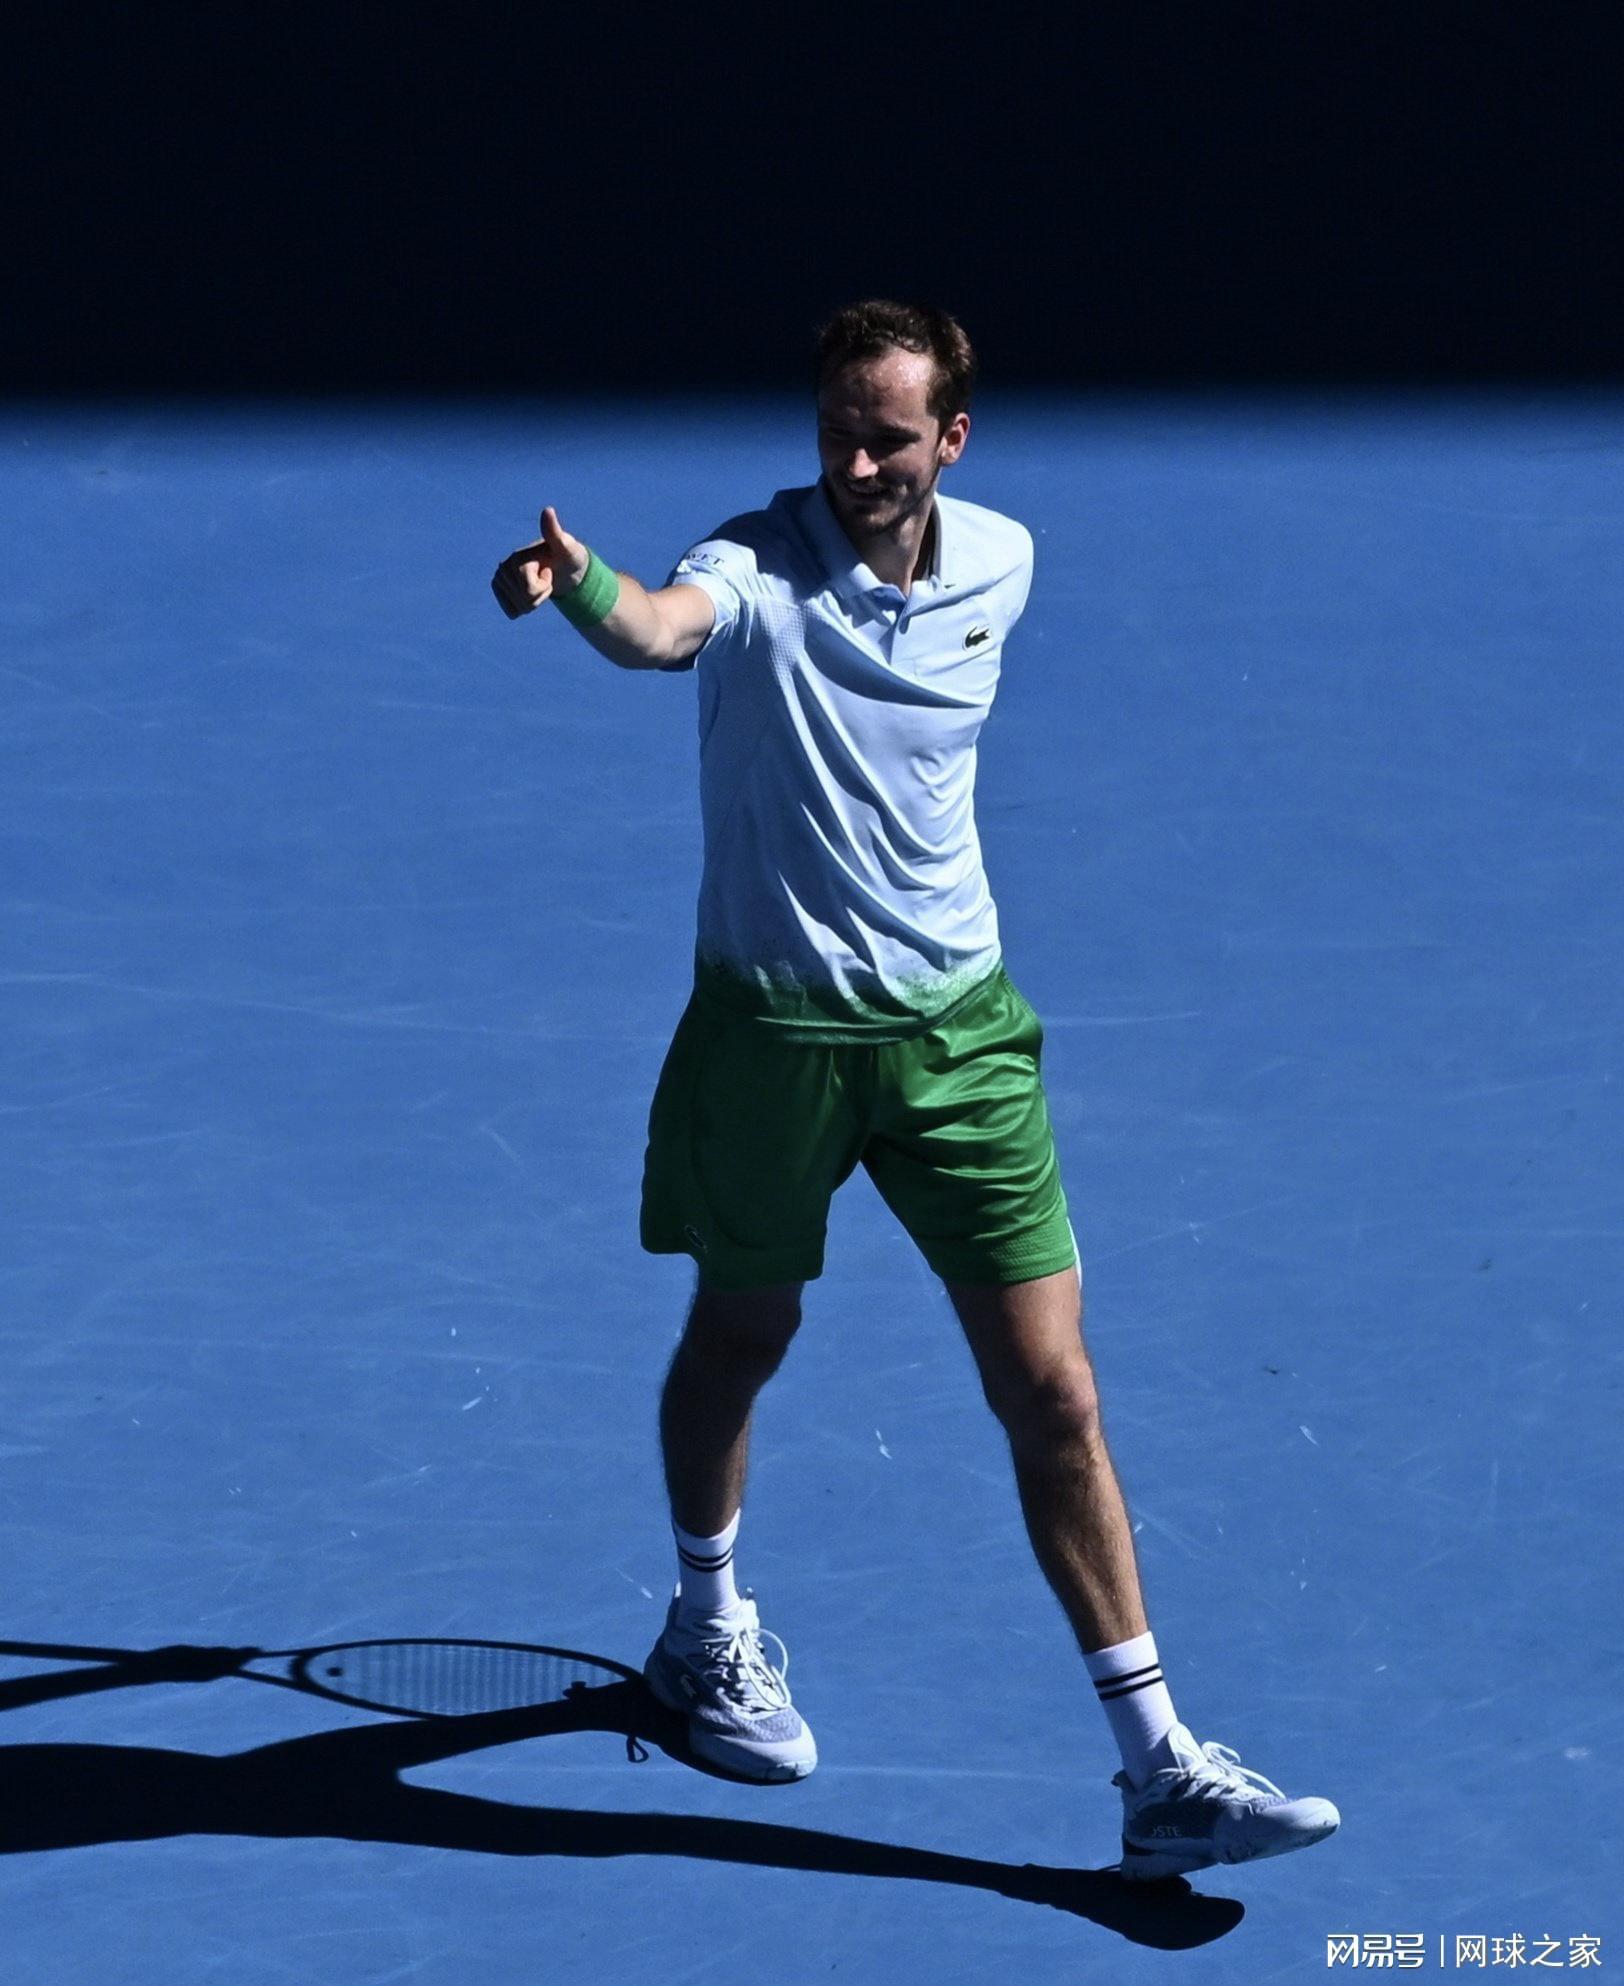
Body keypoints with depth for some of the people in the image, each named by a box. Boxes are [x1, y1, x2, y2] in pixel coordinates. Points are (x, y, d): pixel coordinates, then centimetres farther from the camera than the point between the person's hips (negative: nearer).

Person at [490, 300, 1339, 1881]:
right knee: (740, 1335, 17)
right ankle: (706, 1625, 46)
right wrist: (580, 585, -62)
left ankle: (1159, 1768, 1)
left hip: (955, 1025, 3)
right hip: (771, 1024, -3)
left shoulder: (999, 560, 1)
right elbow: (662, 629, -40)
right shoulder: (760, 565, -15)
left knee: (1052, 1394, -2)